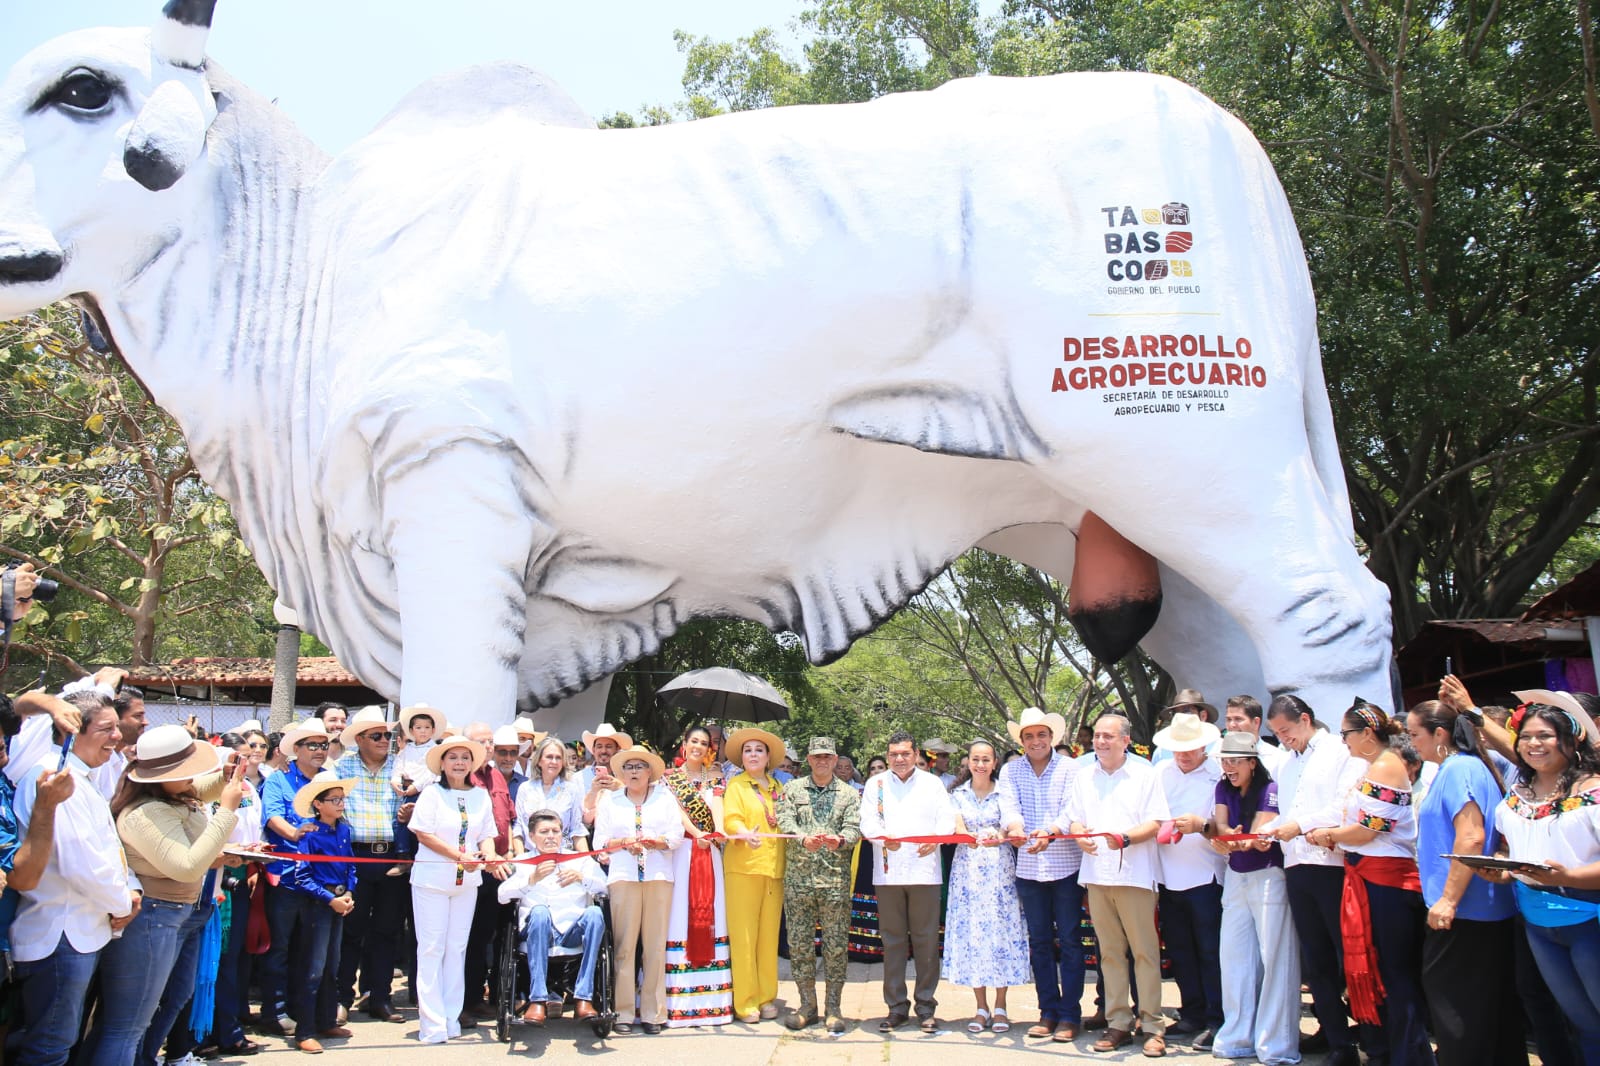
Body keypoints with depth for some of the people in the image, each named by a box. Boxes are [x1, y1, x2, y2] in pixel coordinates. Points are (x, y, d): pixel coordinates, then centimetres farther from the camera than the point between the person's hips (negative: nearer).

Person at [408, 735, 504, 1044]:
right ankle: (432, 1023, 3)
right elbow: (422, 833, -12)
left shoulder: (481, 795, 7)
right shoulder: (432, 793, -5)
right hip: (431, 880, -4)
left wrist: (489, 854, -13)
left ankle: (452, 1018, 16)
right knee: (431, 948, -1)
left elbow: (486, 835, 9)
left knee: (457, 948, 9)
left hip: (467, 881, 4)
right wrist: (459, 856, -19)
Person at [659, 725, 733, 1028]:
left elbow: (716, 805, -4)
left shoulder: (713, 778, 14)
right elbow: (677, 810, -6)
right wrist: (696, 833, -23)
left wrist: (719, 830, -24)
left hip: (709, 852, 2)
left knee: (709, 915, 0)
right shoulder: (670, 776, 7)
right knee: (680, 914, -5)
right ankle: (679, 1001, -2)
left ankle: (711, 998, 3)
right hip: (680, 851, -2)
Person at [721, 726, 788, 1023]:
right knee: (744, 936, -3)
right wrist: (745, 834, -30)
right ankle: (745, 1002, 3)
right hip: (744, 866, -4)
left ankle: (766, 996, 16)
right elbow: (730, 819, -10)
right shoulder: (736, 784, 4)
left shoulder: (778, 788, 17)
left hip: (774, 867, 4)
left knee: (769, 935, 6)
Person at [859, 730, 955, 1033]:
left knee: (926, 940, 1)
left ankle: (926, 1006, 11)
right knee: (893, 940, 5)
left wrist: (935, 838, -20)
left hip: (925, 871, 0)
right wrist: (883, 837, -22)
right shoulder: (876, 784, 11)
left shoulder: (932, 783, 11)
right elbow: (868, 820, 0)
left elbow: (947, 818, 2)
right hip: (888, 872, 1)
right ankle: (896, 1007, 14)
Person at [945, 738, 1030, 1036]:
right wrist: (969, 837, -30)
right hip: (967, 868, 1)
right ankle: (981, 1007, 11)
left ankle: (1000, 1008, 9)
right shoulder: (958, 794, 7)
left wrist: (999, 836, -33)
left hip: (999, 868, -1)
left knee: (1001, 929, -2)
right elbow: (957, 827, -6)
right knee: (971, 931, 1)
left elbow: (1009, 825, -9)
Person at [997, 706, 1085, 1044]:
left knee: (1069, 940, 1)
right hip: (1029, 867, 3)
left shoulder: (1070, 768, -2)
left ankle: (1070, 1013, 9)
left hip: (1066, 865, -3)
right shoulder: (1010, 771, 7)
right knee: (1039, 941, 10)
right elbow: (1010, 806, -9)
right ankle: (1048, 1011, 19)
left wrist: (1049, 832, -32)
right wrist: (1013, 826, -31)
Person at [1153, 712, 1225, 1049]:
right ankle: (1192, 1015, 26)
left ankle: (1216, 1021, 11)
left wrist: (1202, 825, -31)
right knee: (1179, 951, 13)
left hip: (1204, 877, -6)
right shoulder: (1160, 772, 10)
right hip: (1168, 877, 6)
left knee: (1210, 952, 0)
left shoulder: (1219, 774, -7)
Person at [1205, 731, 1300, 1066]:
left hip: (1268, 876, -6)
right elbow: (1220, 828, -3)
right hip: (1235, 876, 6)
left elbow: (1260, 835, -20)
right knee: (1233, 956, 7)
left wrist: (1237, 842, -41)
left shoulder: (1270, 789, -12)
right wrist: (1221, 835, -27)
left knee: (1273, 956, -6)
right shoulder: (1224, 788, 6)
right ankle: (1238, 1037, 16)